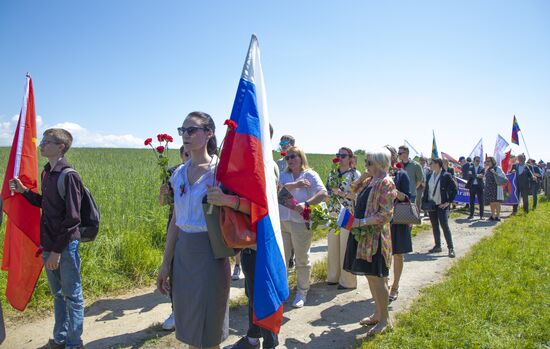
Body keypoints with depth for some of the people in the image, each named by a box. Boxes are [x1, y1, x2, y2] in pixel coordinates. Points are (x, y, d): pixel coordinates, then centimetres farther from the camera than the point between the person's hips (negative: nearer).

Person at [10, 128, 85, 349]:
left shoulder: (69, 176, -17)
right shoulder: (46, 172, 8)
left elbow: (72, 218, -19)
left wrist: (57, 250, -17)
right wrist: (24, 191, 6)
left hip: (66, 245, -8)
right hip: (48, 244, 8)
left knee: (72, 296, 7)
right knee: (57, 294, 19)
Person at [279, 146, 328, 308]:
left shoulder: (310, 175, -1)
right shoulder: (283, 175, 11)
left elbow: (323, 193, -15)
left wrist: (306, 203, -28)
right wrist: (295, 185, -20)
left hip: (301, 222, -4)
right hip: (281, 222, 4)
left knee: (302, 259, 7)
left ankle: (302, 293, 23)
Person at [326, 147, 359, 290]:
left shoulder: (355, 174, -5)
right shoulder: (332, 174, 11)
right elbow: (327, 193, 17)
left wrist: (342, 193, -19)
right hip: (333, 215, 6)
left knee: (346, 247, -1)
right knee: (332, 246, 10)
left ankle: (347, 280, 12)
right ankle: (334, 276, 25)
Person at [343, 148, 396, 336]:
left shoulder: (385, 183, -15)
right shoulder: (370, 181, 10)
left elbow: (385, 214, -20)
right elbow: (355, 189, 27)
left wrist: (361, 222, -22)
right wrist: (363, 175, 11)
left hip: (376, 237, -9)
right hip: (364, 236, 9)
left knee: (376, 278, 0)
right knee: (370, 277, 15)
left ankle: (384, 320, 15)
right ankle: (378, 313, 30)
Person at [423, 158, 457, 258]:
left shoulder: (446, 176, -9)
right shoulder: (430, 176, 7)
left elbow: (454, 189, -6)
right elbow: (426, 189, 14)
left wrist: (448, 202, -9)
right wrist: (425, 202, 5)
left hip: (442, 205, -6)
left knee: (444, 225, -11)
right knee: (434, 226, 11)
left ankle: (451, 248, -3)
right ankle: (437, 246, 22)